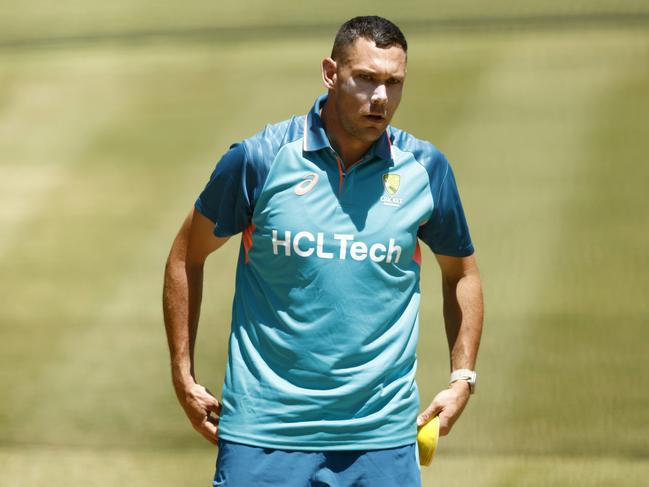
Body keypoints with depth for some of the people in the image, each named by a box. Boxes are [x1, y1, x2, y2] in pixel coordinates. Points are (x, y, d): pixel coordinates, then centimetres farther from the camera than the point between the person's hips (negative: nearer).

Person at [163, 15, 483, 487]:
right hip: (262, 433, -2)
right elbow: (187, 256, 8)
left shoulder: (425, 169, 2)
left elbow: (461, 271, 18)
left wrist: (462, 380, 10)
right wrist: (184, 377, 6)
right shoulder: (259, 159, -4)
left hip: (382, 439, 2)